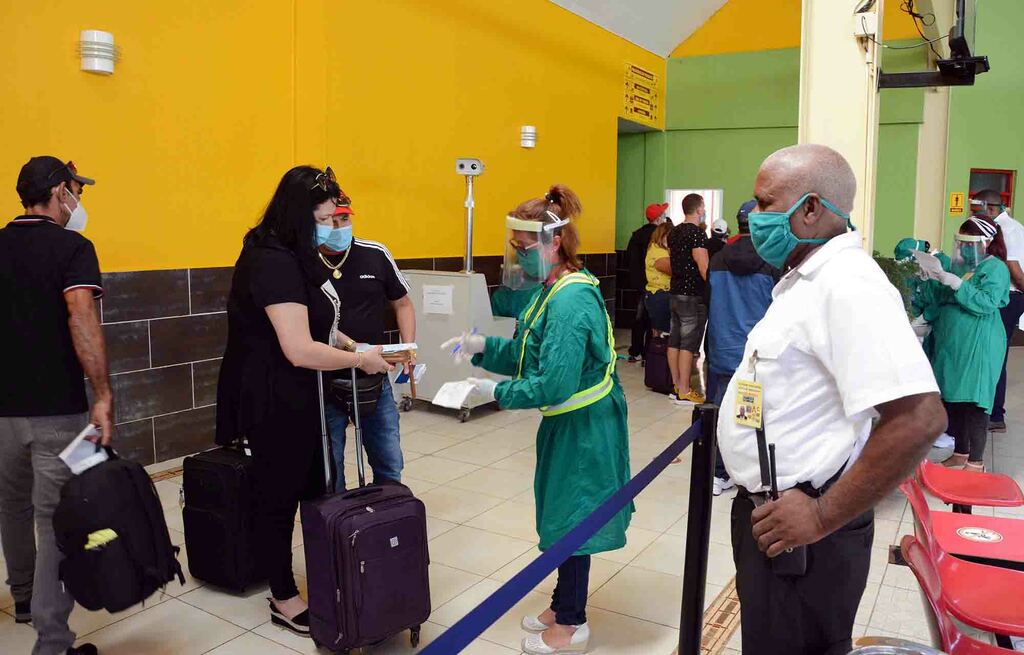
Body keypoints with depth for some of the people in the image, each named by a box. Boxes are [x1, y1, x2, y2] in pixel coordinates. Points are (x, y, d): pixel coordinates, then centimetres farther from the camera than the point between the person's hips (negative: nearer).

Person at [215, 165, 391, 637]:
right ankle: (284, 600, 24)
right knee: (279, 497, 6)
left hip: (301, 398, 10)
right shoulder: (273, 263, -23)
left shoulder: (296, 257, 10)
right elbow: (300, 350, -29)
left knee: (314, 489, 19)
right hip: (273, 403, -10)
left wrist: (354, 346, 7)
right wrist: (361, 361, -16)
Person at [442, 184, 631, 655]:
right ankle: (564, 605, 39)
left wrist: (497, 392, -19)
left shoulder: (570, 302, -26)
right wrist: (481, 347, -3)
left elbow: (553, 384, -29)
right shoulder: (554, 291, 5)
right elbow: (527, 354, 10)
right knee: (562, 515, 20)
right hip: (568, 422, 9)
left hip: (582, 427, -9)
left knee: (571, 519, 6)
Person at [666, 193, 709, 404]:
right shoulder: (697, 233, -15)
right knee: (689, 343, -4)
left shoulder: (674, 232, 11)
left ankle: (676, 386, 17)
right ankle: (684, 392, -1)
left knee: (674, 340, 10)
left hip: (676, 292, 8)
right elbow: (704, 268, -19)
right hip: (693, 295, -8)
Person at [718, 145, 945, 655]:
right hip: (768, 512, 10)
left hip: (797, 533, -10)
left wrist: (824, 517, -24)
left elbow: (918, 417, -31)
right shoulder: (805, 280, 11)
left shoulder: (848, 286, -22)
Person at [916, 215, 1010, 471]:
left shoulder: (995, 268, -7)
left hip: (978, 347, -7)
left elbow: (987, 303, -20)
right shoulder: (959, 265, 13)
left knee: (974, 403, -4)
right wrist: (933, 280, -2)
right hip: (951, 344, 7)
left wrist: (957, 284, -26)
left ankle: (976, 462, 5)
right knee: (952, 400, 12)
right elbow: (939, 301, 15)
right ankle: (960, 454, 24)